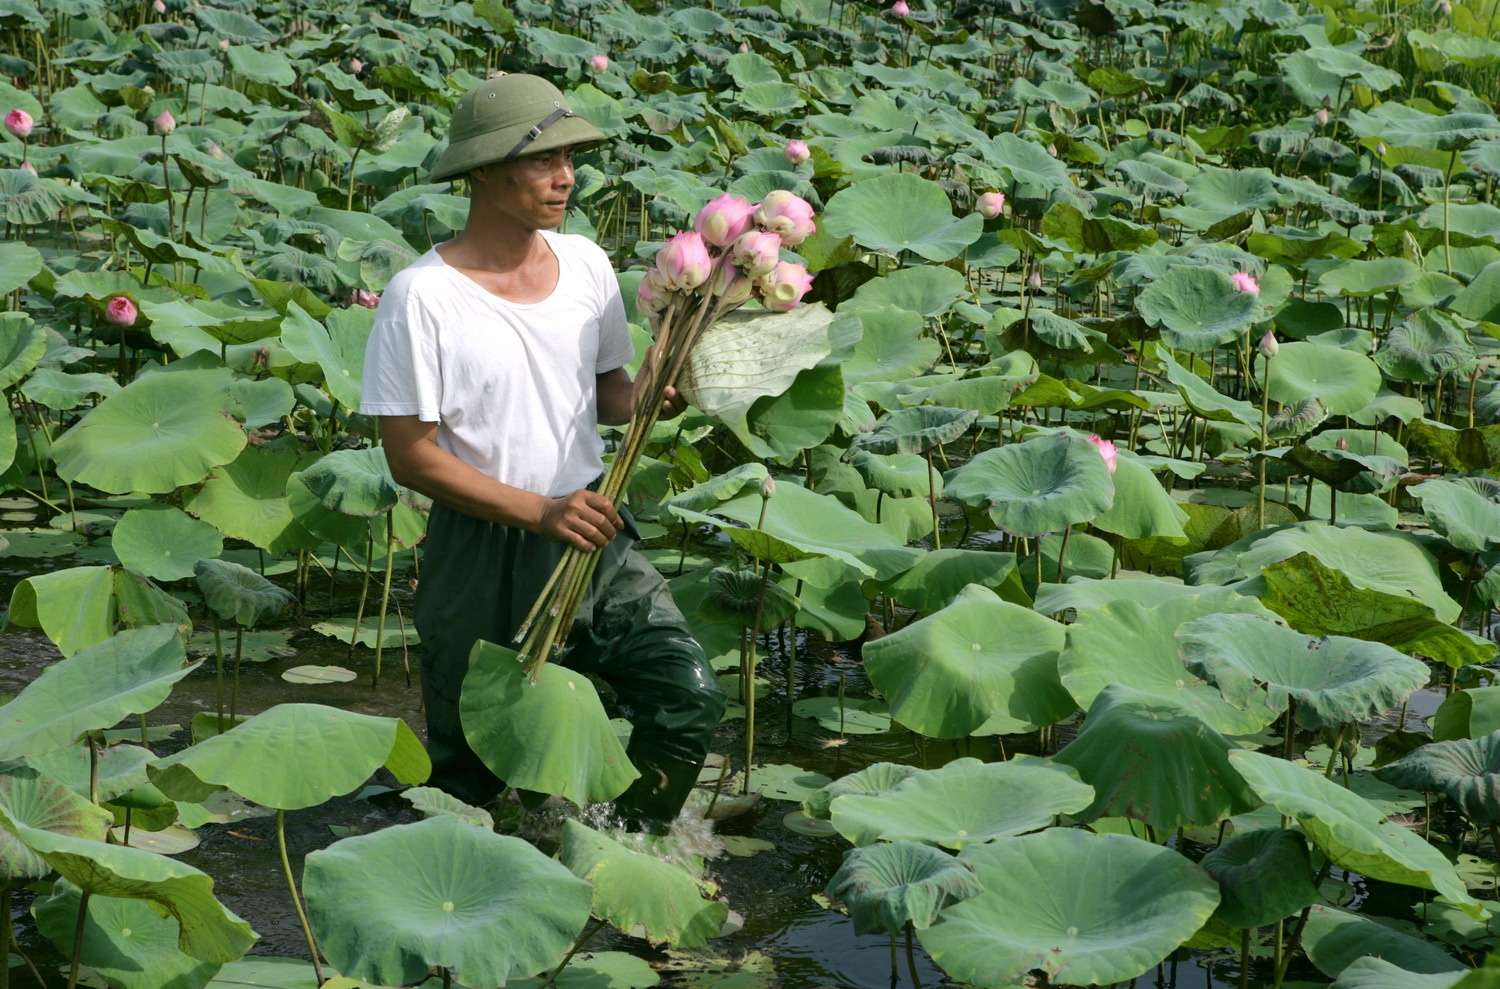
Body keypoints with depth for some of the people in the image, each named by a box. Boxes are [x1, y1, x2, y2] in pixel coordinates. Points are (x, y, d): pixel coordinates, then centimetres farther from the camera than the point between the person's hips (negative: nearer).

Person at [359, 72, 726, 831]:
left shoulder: (585, 264, 3)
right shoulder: (423, 297, -15)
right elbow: (411, 454, -14)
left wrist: (650, 402, -9)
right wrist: (539, 511, -22)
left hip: (595, 538, 5)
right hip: (482, 555, -4)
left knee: (691, 699, -7)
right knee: (473, 771, 6)